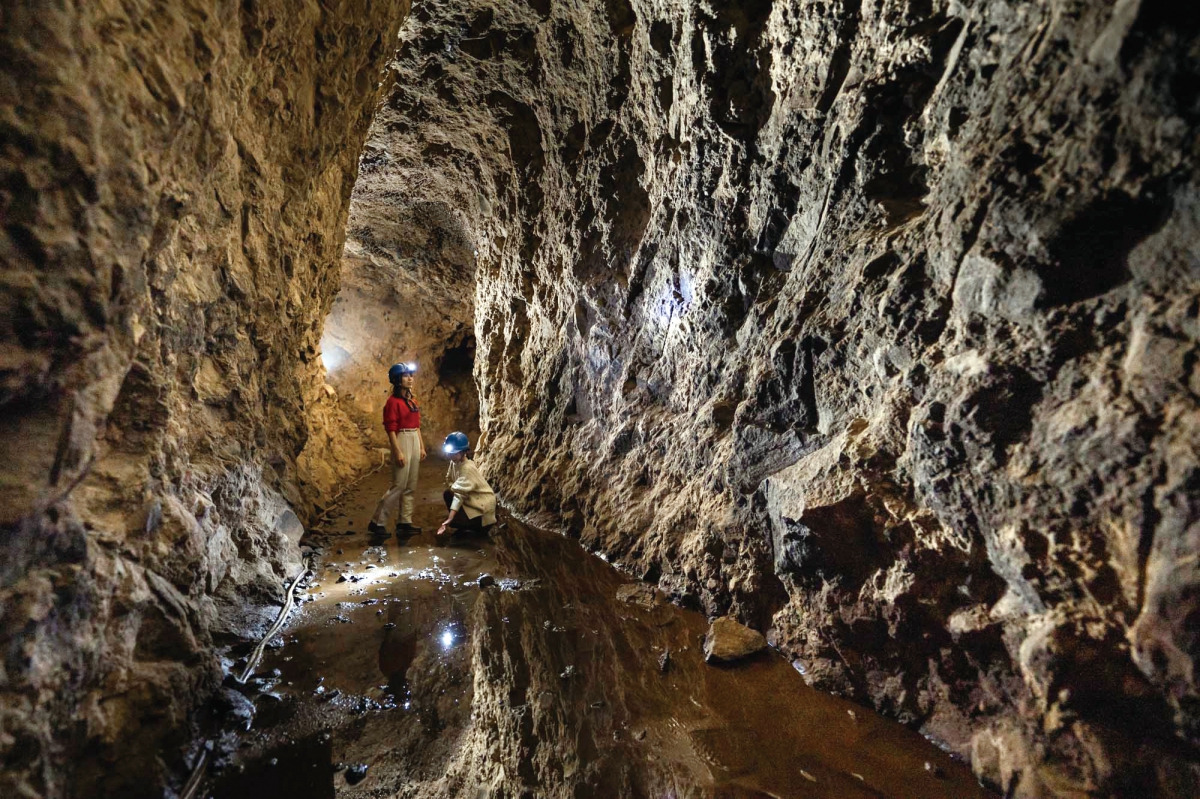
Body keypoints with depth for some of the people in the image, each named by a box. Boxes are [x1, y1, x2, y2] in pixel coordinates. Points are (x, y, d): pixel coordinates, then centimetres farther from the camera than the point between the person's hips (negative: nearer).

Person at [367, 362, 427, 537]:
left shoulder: (413, 400, 13)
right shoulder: (393, 401, -11)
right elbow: (391, 430, -15)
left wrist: (422, 447, 14)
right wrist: (398, 452, -19)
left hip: (415, 441, 8)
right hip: (402, 442, -8)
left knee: (411, 486, 9)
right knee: (399, 485, -7)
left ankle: (404, 521, 16)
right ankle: (377, 522, 3)